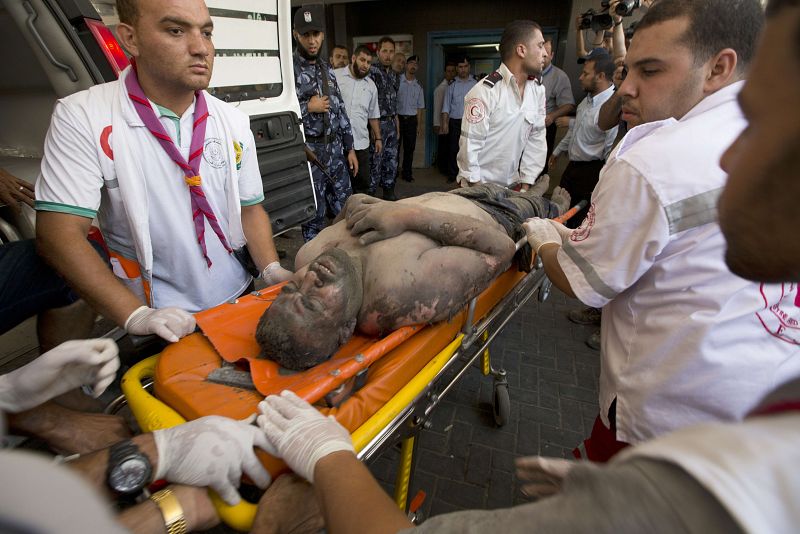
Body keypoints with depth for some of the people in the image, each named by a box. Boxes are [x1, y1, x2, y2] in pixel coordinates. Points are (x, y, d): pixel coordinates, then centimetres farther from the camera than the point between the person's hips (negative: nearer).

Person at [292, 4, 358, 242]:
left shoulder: (327, 69, 13)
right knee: (314, 214, 4)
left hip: (335, 149, 6)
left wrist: (349, 148, 10)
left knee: (345, 209, 12)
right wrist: (308, 107, -12)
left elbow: (340, 111, 14)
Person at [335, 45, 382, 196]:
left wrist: (378, 138, 18)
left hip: (361, 143, 4)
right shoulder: (334, 76, -1)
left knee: (363, 184, 7)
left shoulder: (371, 85, 15)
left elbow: (373, 115, 21)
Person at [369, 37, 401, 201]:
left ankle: (389, 193, 23)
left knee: (391, 162, 11)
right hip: (377, 124, -7)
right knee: (375, 163, -5)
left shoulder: (394, 75, 15)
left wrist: (397, 127, 18)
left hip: (392, 124, 7)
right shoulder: (371, 71, -8)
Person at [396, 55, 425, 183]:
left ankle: (407, 173, 19)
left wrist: (419, 125, 7)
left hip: (412, 119, 4)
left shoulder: (418, 86, 11)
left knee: (410, 148, 7)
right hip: (398, 117, -3)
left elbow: (420, 107, 12)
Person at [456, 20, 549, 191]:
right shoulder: (485, 91, -17)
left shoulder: (538, 89, 1)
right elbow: (469, 146, -17)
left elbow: (536, 138, 2)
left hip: (512, 185, 6)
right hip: (480, 186, -5)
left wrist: (525, 186, -3)